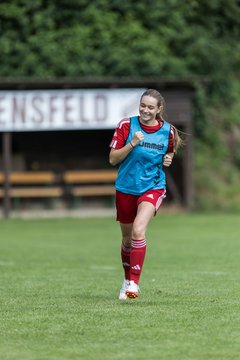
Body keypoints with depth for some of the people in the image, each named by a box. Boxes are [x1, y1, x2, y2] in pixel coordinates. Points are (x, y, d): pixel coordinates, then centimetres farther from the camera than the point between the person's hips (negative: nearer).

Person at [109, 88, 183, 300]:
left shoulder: (168, 131, -2)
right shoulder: (127, 125, -6)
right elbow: (113, 159, -7)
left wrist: (168, 160, -6)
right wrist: (131, 144, -22)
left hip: (153, 188, -1)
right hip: (126, 189, 2)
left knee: (138, 230, -24)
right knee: (127, 238, 12)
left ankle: (134, 283, -21)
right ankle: (127, 279, 35)